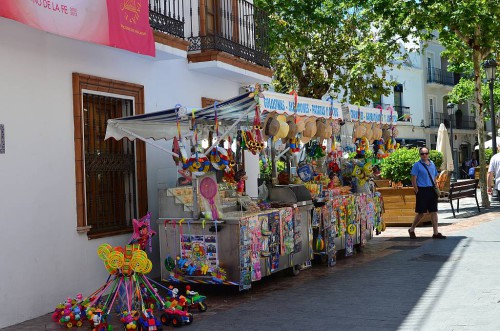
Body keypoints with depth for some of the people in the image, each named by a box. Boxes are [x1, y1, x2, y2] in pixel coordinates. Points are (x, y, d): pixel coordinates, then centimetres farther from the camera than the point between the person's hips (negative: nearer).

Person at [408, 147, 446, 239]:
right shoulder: (417, 165, -5)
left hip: (432, 190, 6)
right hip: (422, 190, -6)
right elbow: (413, 180, -8)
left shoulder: (432, 164, 13)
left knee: (434, 211, 5)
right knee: (421, 212, -1)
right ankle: (411, 229, 17)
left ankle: (436, 233, 10)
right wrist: (417, 192, -12)